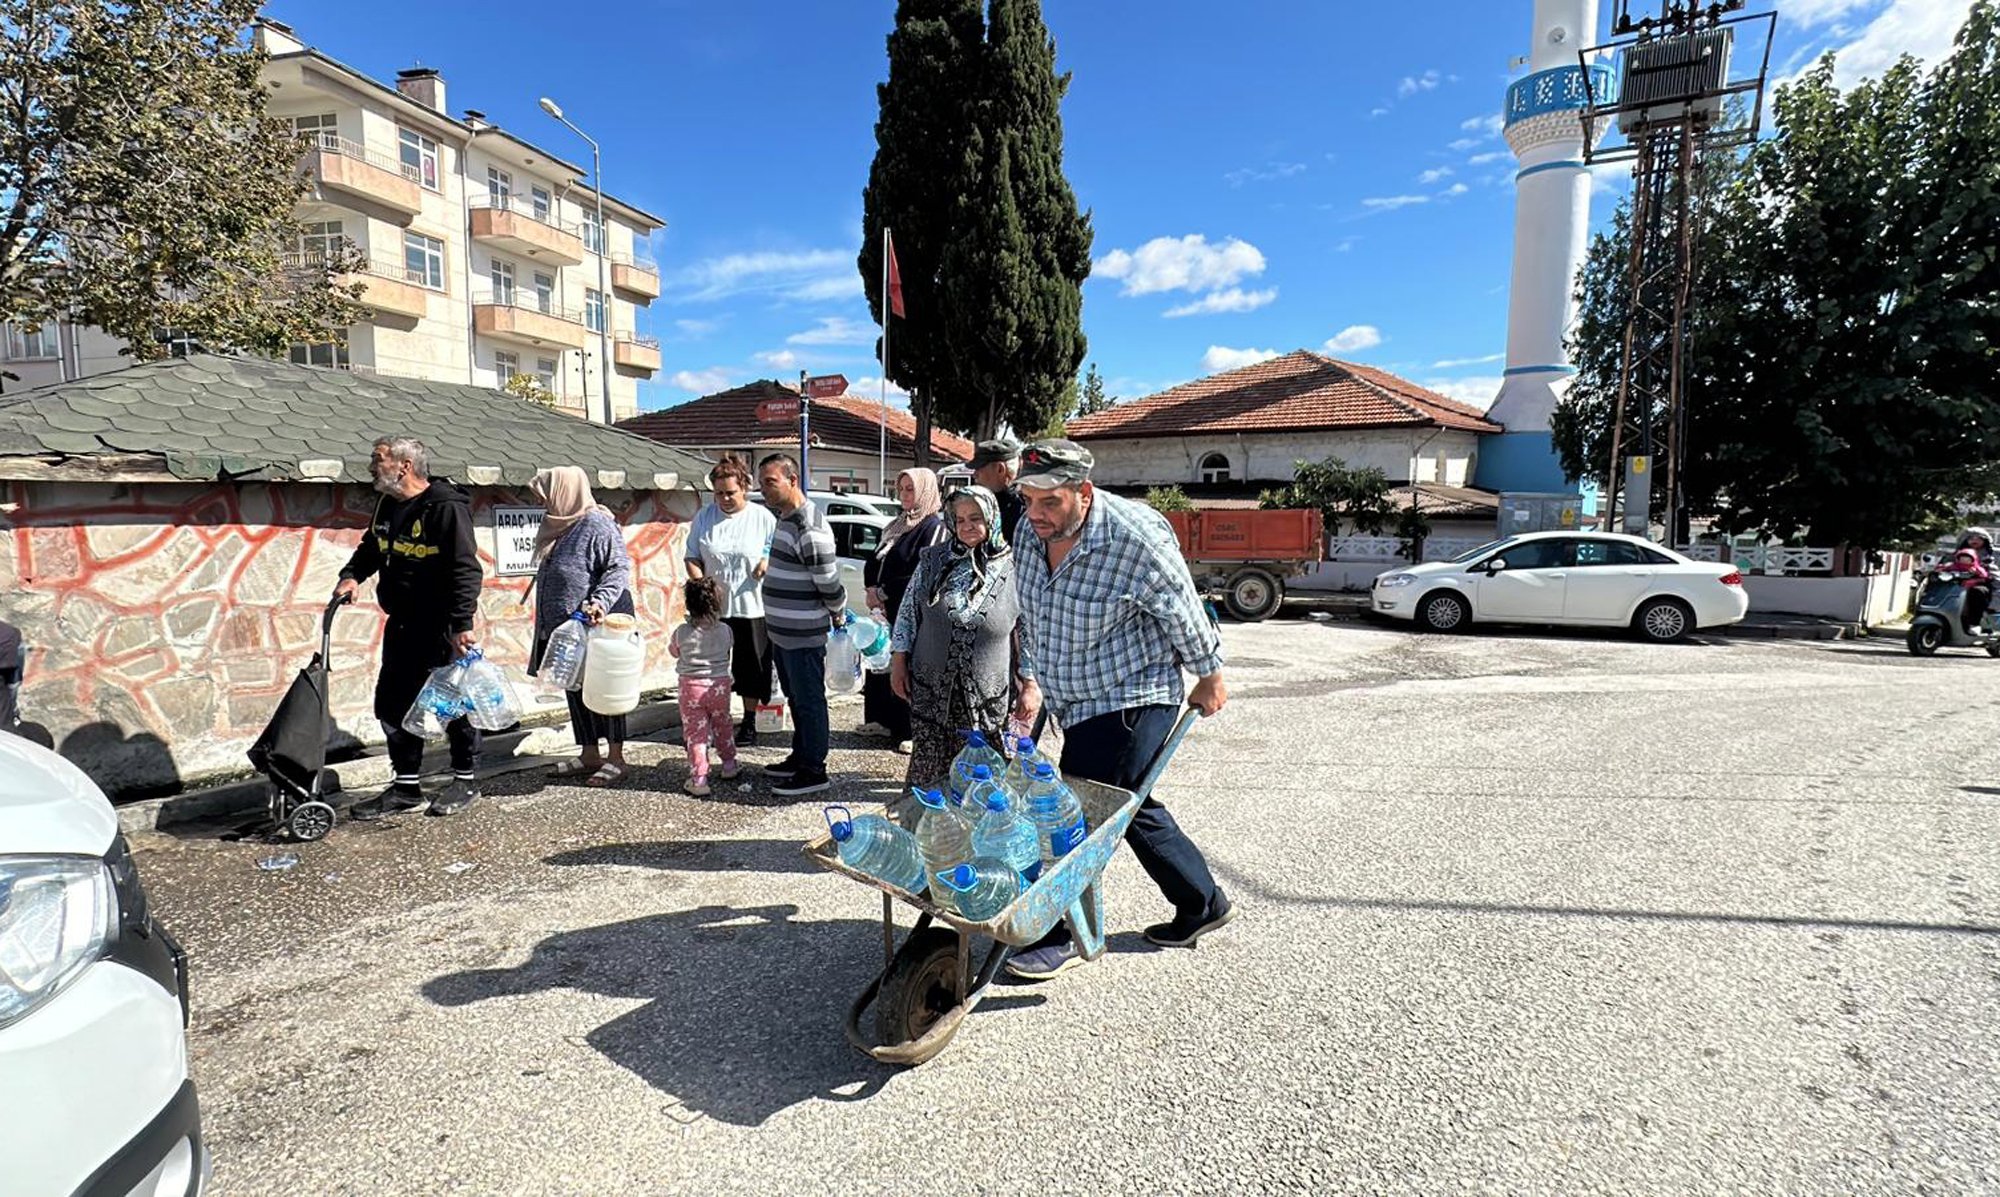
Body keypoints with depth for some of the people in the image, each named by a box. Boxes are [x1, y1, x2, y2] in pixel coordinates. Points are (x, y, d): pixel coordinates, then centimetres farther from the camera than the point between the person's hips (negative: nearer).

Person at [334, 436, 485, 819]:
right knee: (393, 704, 11)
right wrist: (351, 575, 5)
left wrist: (461, 623, -29)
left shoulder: (446, 506, -17)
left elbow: (465, 569, -23)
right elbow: (371, 548, 26)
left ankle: (466, 779, 17)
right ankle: (406, 786, 22)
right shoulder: (387, 505, 10)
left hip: (441, 626, -9)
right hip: (402, 625, 9)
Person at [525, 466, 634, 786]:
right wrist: (548, 625, 21)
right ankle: (590, 756, 24)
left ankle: (616, 759, 10)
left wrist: (600, 602, -32)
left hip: (596, 627, -9)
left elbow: (619, 568, -19)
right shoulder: (562, 526, 12)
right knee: (576, 689, 13)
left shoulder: (597, 525, -15)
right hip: (567, 627, 9)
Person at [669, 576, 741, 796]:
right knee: (722, 725, 22)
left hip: (691, 686, -2)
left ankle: (699, 779, 0)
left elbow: (673, 651, 8)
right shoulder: (725, 630, -6)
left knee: (695, 733, 3)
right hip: (719, 685, 2)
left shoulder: (682, 632, -10)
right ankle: (729, 764, 36)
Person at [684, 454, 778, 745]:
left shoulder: (763, 517, -1)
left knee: (752, 666, 8)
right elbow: (692, 558, 7)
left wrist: (768, 562, -16)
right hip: (713, 608, 1)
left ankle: (749, 721, 23)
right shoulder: (704, 517, 5)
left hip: (753, 607, -1)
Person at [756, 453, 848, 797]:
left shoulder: (810, 530, -23)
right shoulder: (784, 517, 9)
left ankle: (813, 771, 12)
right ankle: (800, 756, 34)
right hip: (782, 632, 10)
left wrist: (839, 615, -4)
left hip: (803, 636, -10)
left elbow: (830, 584, -21)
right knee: (795, 698, 20)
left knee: (808, 701, 1)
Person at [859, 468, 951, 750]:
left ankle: (913, 731, 5)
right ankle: (884, 720, 27)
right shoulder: (899, 524, 15)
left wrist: (882, 592, -13)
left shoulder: (934, 527, -10)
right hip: (886, 610, 8)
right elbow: (874, 561, 16)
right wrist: (872, 588, -4)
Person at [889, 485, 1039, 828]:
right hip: (930, 692, 2)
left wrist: (1030, 685, -2)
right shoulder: (933, 561, 4)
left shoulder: (1013, 569, -2)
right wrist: (899, 661, 6)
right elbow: (908, 613, 10)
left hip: (986, 698, -1)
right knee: (927, 774, 7)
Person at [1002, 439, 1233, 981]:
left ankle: (1065, 935, 10)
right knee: (1131, 809, 17)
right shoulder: (1029, 533, -4)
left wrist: (1209, 680, -2)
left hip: (1129, 700, -8)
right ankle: (1203, 903, 36)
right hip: (1074, 704, 8)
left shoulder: (1135, 536, -25)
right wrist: (1030, 682, 19)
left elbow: (1184, 615, -13)